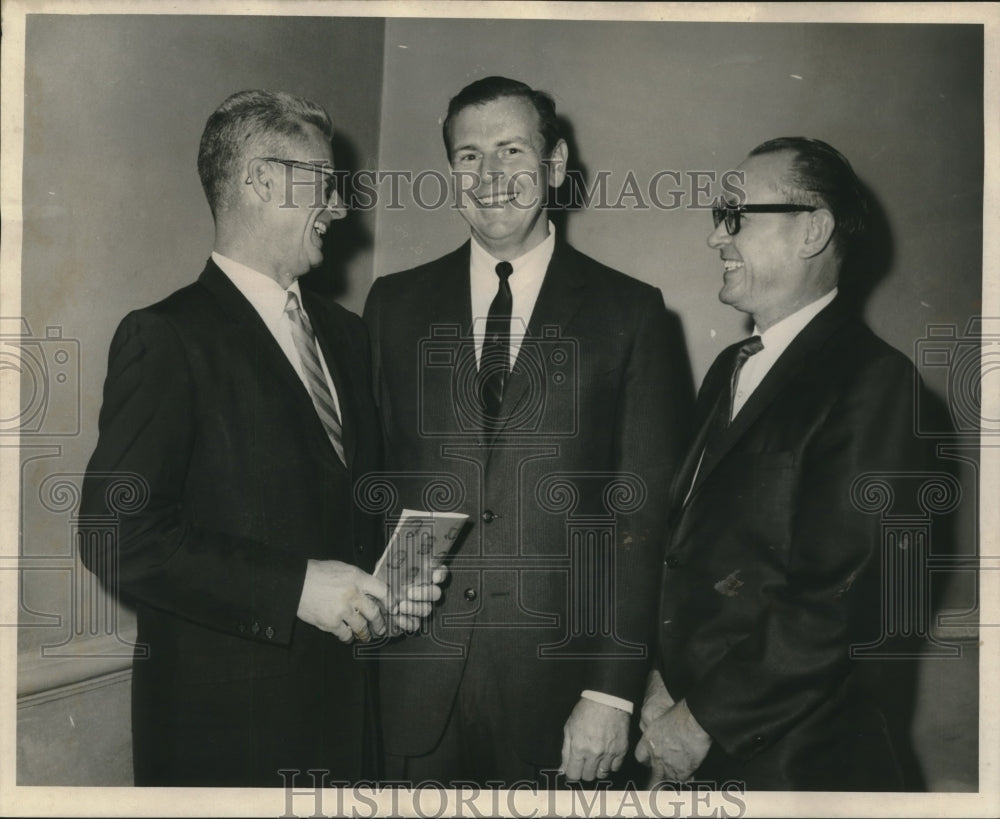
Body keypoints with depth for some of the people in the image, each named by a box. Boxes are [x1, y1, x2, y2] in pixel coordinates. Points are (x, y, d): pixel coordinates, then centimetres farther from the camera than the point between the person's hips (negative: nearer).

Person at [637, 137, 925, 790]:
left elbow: (842, 597, -20)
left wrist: (705, 719, -15)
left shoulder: (873, 381, -14)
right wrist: (662, 681, -2)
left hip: (794, 759, -7)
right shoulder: (731, 369, 11)